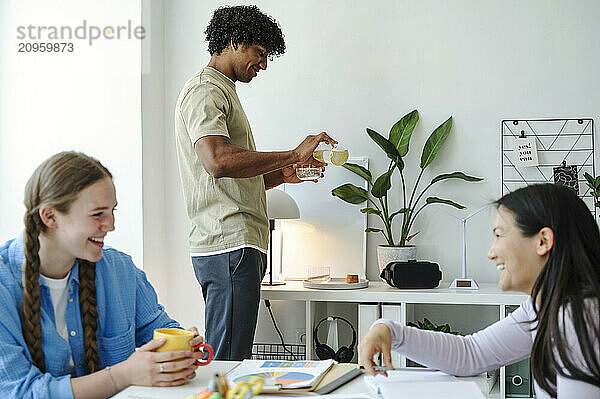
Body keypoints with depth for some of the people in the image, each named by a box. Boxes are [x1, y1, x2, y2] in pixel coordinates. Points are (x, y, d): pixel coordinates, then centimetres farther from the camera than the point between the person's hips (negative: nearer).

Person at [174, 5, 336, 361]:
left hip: (242, 245, 10)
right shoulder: (205, 91, -6)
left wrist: (282, 174, 13)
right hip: (229, 245, -10)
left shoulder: (223, 91, 27)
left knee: (230, 361, 9)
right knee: (227, 364, -10)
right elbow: (217, 161, -25)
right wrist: (293, 155, -18)